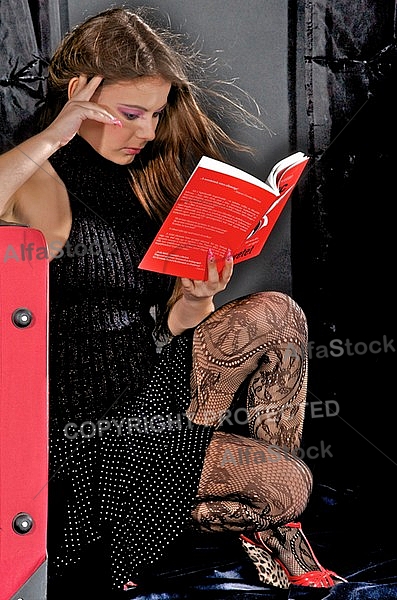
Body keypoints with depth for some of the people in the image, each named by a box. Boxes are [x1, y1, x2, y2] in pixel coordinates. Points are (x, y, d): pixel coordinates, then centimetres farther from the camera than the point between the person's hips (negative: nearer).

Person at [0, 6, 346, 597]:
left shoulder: (139, 178, 11)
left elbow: (166, 326, 12)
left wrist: (196, 301, -10)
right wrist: (48, 139, -33)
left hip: (154, 380, 8)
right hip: (90, 426, -8)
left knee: (275, 314, -11)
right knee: (287, 485, -13)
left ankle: (273, 523, 1)